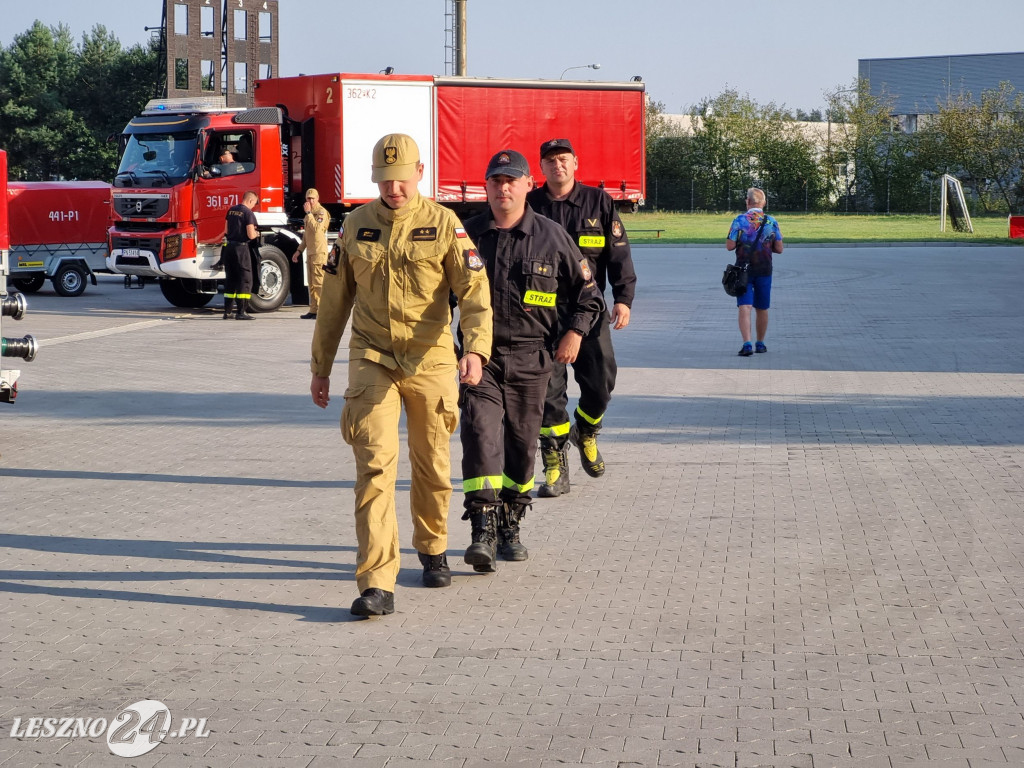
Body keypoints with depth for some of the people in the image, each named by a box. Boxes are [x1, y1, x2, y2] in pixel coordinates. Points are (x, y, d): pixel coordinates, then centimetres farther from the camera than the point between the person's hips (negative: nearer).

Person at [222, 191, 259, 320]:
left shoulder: (231, 210, 10)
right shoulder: (248, 213, -12)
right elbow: (251, 235, -17)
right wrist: (256, 234, 6)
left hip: (228, 246, 7)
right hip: (241, 248, -7)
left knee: (230, 279, 14)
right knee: (245, 280, -1)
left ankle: (227, 311, 15)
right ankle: (241, 312, -6)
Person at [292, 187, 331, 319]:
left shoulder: (321, 212, -7)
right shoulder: (309, 213, 20)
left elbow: (317, 228, -23)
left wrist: (308, 213, -18)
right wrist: (299, 250, 22)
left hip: (319, 251, -9)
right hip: (310, 252, 9)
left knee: (319, 282, -12)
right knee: (311, 284, 9)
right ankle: (313, 311, 12)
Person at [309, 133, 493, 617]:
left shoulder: (444, 224, -4)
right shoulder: (357, 225, 4)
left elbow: (475, 291, -12)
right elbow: (334, 300, 12)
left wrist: (475, 349, -29)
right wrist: (321, 367, 14)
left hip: (430, 360, 0)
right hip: (372, 360, 1)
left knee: (432, 466, 12)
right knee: (375, 464, -12)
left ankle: (433, 549, 39)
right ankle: (377, 584, -15)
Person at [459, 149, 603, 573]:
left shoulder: (552, 236, 2)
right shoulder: (469, 234, 3)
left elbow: (587, 291, 11)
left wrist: (575, 332, -3)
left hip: (530, 359, 1)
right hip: (481, 357, -1)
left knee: (521, 445, 8)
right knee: (481, 436, -16)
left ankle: (510, 527, 24)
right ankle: (483, 532, -21)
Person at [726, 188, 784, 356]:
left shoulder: (739, 221, -6)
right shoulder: (771, 222, 0)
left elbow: (730, 246, -8)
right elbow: (779, 249, 2)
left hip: (743, 270, -2)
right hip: (764, 271, 2)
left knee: (744, 307, -7)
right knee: (762, 309, 15)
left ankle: (747, 344, -21)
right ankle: (760, 344, 26)